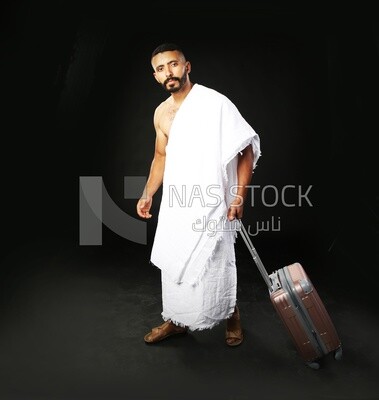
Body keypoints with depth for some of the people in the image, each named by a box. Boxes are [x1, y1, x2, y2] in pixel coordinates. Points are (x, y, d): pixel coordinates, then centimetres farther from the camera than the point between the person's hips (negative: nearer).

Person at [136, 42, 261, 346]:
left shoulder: (215, 103, -11)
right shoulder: (161, 113, 9)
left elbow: (247, 149, -10)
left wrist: (240, 196, -17)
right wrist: (148, 194, 11)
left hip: (210, 205, -6)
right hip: (175, 204, 6)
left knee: (215, 267, 5)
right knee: (174, 264, 13)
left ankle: (232, 316, 33)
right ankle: (177, 320, 35)